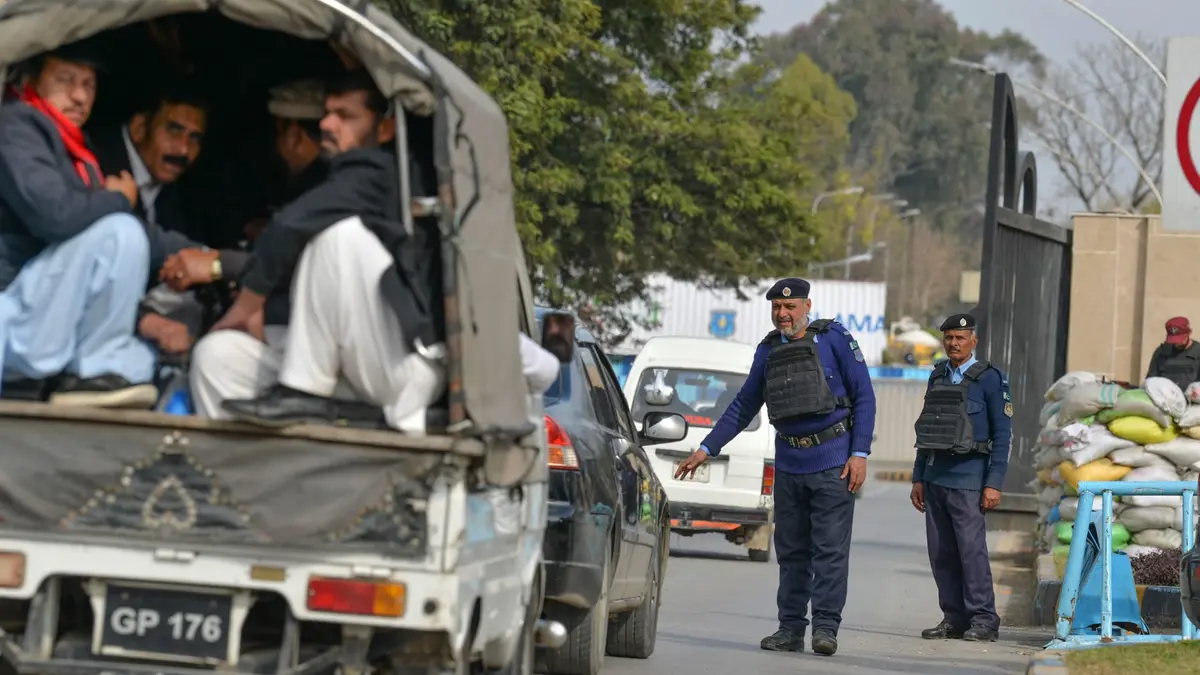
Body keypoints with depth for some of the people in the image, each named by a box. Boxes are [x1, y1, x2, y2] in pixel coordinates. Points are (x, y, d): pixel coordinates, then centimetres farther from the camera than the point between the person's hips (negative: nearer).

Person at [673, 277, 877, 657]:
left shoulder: (834, 339, -4)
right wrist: (706, 449, 13)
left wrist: (860, 453, -11)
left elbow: (864, 397, -3)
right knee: (791, 550, 7)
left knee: (830, 548, -7)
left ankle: (825, 626, -6)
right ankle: (791, 628, 11)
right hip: (789, 464, 5)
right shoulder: (768, 351, 10)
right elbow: (744, 405, 18)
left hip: (832, 462, -5)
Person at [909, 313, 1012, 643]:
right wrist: (918, 478, 14)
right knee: (941, 553, 4)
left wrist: (994, 484, -13)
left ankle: (983, 621, -6)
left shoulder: (990, 379, -4)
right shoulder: (938, 377, 14)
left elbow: (1002, 434, -6)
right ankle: (954, 619, 10)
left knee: (971, 549, -11)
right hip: (935, 476, 6)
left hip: (968, 477, -6)